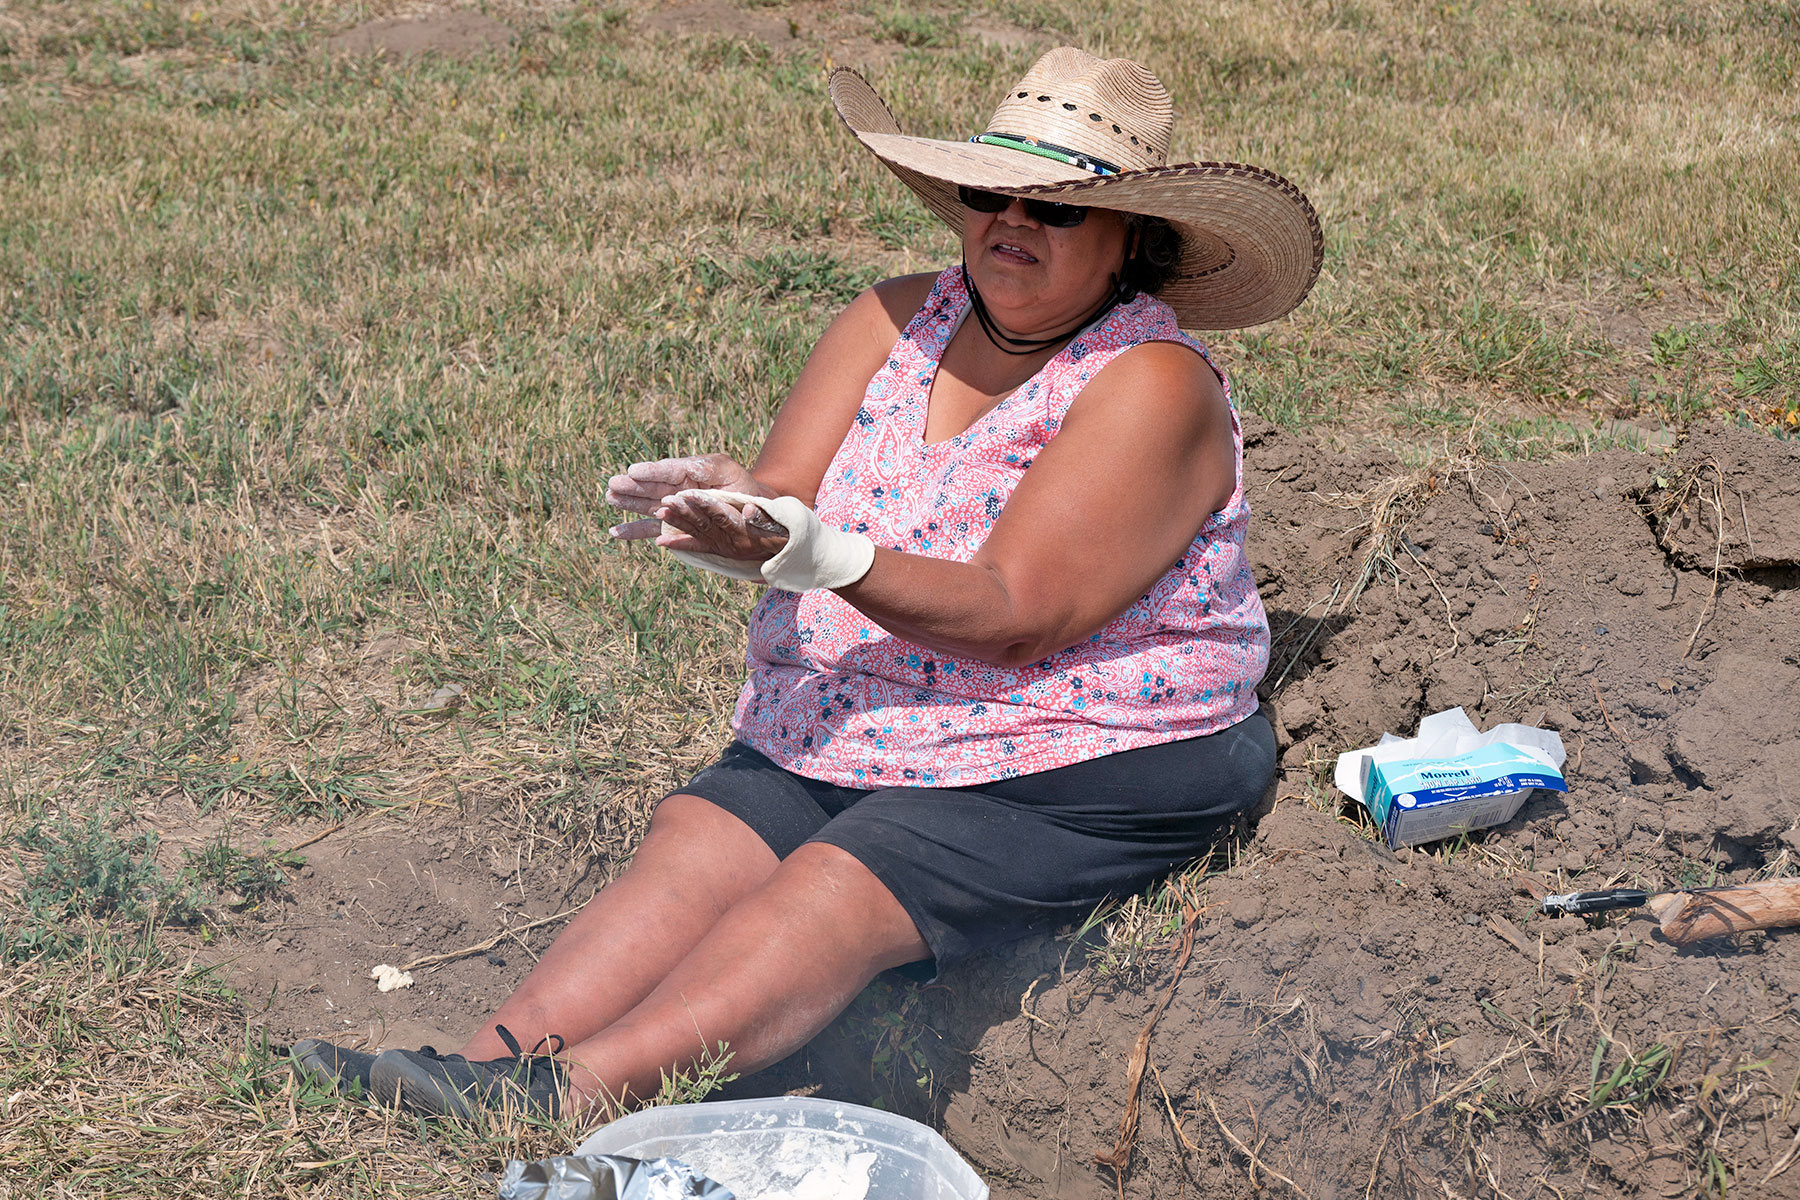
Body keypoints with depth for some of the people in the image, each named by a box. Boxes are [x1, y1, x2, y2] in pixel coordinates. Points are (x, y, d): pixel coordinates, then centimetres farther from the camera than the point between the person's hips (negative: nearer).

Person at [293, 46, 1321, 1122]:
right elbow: (787, 497, -2)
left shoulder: (1154, 384, -13)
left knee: (825, 901, -27)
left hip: (1076, 771, -6)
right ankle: (485, 1065, -29)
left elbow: (1012, 620, -21)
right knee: (687, 854, -16)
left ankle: (562, 1094, -40)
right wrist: (726, 501, -27)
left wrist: (824, 557, -34)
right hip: (834, 730, 7)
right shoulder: (896, 323, 7)